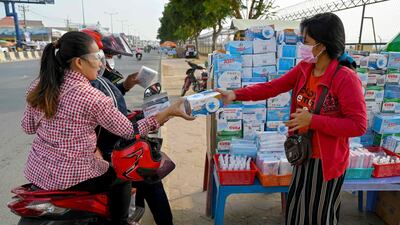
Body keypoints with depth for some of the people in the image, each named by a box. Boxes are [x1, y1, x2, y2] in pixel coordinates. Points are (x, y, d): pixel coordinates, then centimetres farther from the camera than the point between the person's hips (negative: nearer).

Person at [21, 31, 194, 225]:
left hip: (36, 170, 7)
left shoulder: (39, 86, -5)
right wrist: (169, 112, -16)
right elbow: (130, 132, -17)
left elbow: (28, 127, 6)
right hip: (71, 178, -6)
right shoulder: (94, 99, -25)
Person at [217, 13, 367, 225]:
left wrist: (312, 120, -26)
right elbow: (273, 87, -2)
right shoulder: (304, 68, -2)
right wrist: (236, 95, -11)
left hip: (327, 161, -6)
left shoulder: (346, 78, -22)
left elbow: (358, 125, -22)